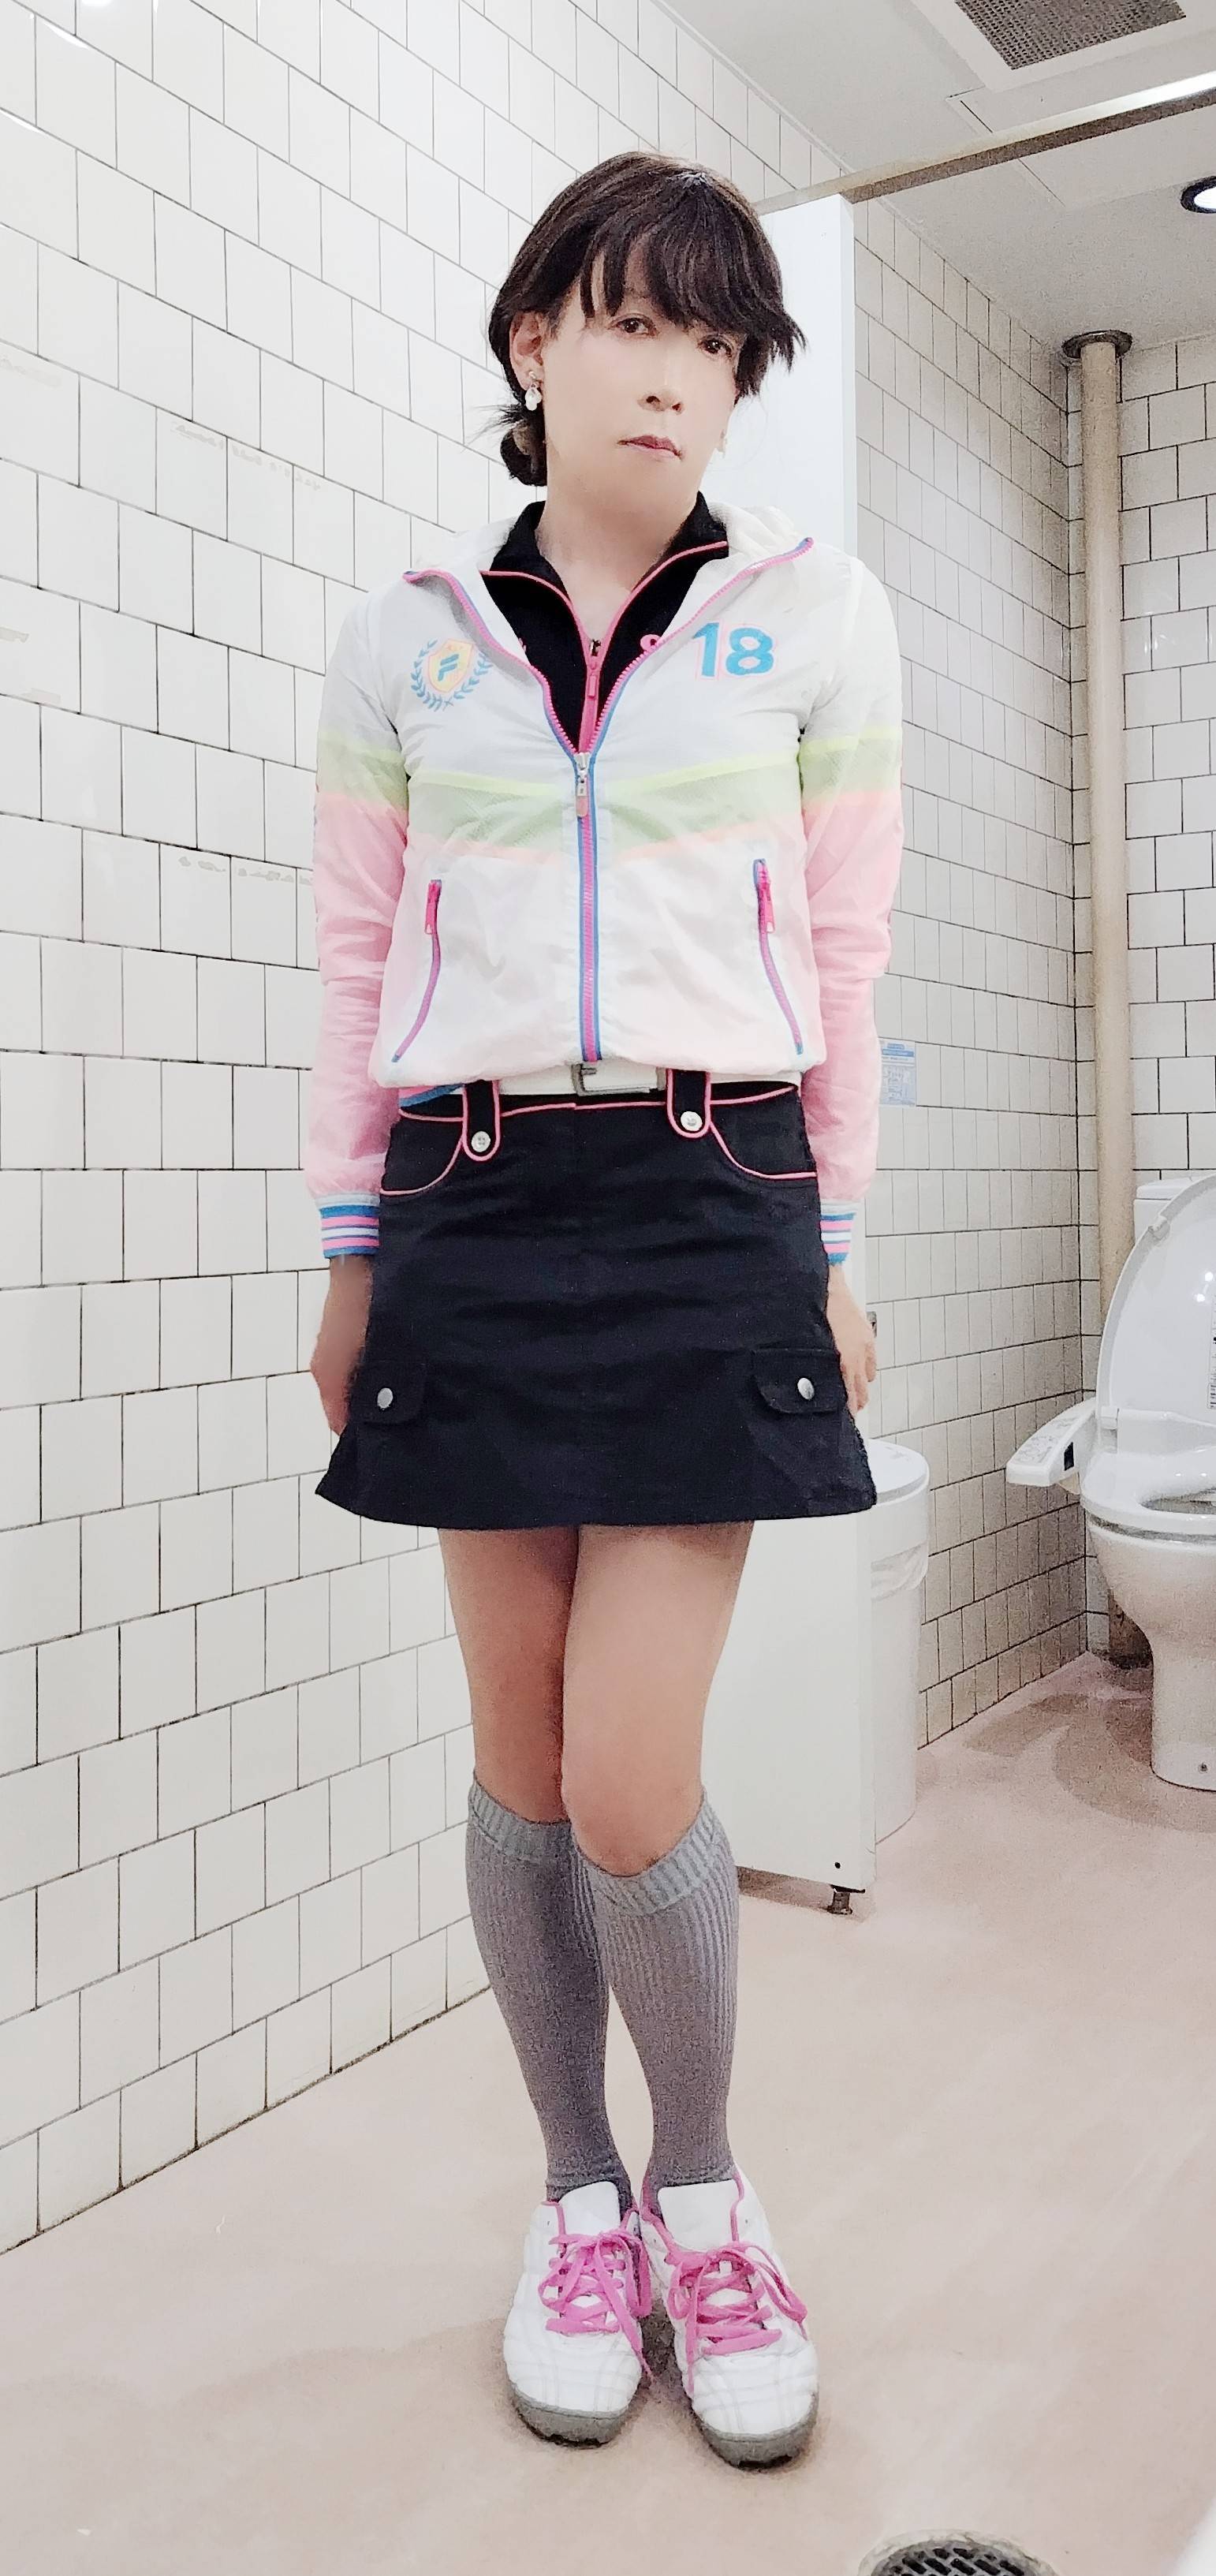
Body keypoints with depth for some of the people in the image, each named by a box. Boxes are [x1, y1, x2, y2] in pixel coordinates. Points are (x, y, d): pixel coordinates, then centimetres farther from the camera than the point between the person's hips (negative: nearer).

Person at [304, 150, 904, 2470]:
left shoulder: (818, 618, 7)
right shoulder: (404, 640, 10)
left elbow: (844, 956, 7)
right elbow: (359, 965, 11)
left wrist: (835, 1248, 6)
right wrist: (350, 1254, 9)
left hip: (710, 1204, -2)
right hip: (476, 1217, 2)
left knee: (631, 1789, -6)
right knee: (520, 1770, 7)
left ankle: (704, 2195, 23)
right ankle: (579, 2206, 29)